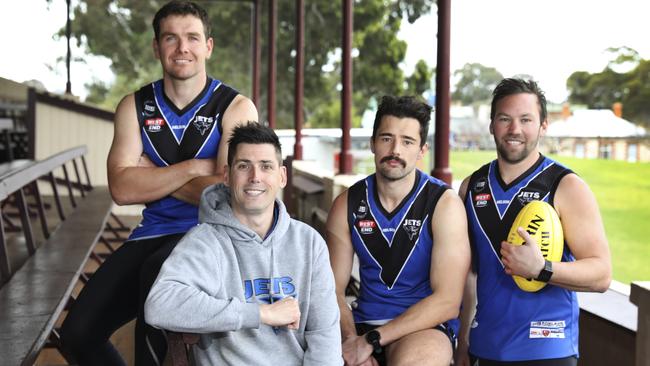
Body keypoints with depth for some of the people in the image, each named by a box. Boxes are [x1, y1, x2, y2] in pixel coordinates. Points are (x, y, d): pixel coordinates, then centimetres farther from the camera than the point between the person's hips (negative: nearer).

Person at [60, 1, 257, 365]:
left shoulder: (236, 107, -4)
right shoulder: (136, 106, 6)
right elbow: (122, 188, -7)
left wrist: (154, 180, -8)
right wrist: (193, 168, -14)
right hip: (154, 235, 5)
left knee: (158, 272, -37)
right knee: (78, 332, -6)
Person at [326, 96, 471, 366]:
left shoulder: (444, 204, -7)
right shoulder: (347, 204, 4)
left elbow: (447, 302, -13)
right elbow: (335, 289, 3)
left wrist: (371, 340, -18)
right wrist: (351, 339, -18)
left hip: (426, 327, -3)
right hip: (364, 321, 3)